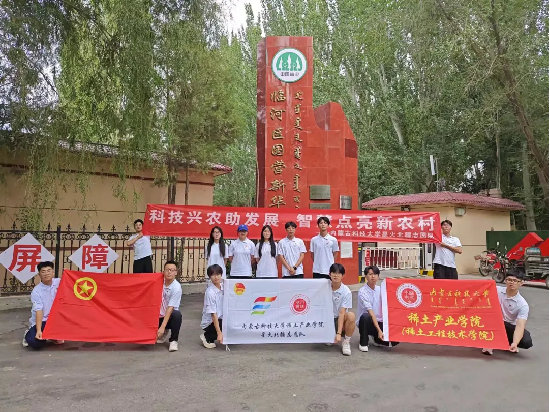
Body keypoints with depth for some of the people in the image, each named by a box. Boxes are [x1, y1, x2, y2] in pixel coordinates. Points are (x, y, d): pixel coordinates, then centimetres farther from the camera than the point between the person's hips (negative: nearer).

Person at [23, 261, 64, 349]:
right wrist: (39, 330, -31)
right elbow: (39, 311, -21)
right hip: (41, 321, -3)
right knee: (35, 342, -24)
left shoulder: (59, 282, -6)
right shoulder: (36, 291, -16)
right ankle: (28, 334, 16)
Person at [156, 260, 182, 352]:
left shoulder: (177, 287, -20)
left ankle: (173, 340, -12)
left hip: (170, 316, -5)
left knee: (177, 314, -36)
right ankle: (164, 333, 19)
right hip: (159, 316, 5)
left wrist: (162, 327, -29)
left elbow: (170, 308, -24)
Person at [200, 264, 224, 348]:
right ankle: (207, 337, -1)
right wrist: (219, 333, -25)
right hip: (209, 323, -7)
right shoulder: (210, 292, -20)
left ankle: (209, 336, 7)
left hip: (220, 319, 7)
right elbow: (213, 314, -22)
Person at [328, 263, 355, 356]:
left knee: (351, 315, -34)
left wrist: (339, 333, -25)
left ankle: (346, 342, -11)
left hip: (340, 320, -2)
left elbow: (342, 313, -20)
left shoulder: (346, 292, -15)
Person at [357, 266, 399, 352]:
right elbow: (370, 313, -22)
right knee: (365, 316, -38)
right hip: (368, 323, -4)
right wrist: (379, 330, -28)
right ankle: (363, 343, -12)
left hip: (379, 322, 4)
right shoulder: (362, 292, -14)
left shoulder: (380, 290, 4)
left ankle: (378, 340, 14)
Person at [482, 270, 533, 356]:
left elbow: (520, 325, -25)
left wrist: (514, 343, -40)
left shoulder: (523, 304, -16)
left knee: (527, 342, -26)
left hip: (510, 326, 0)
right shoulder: (496, 290, -11)